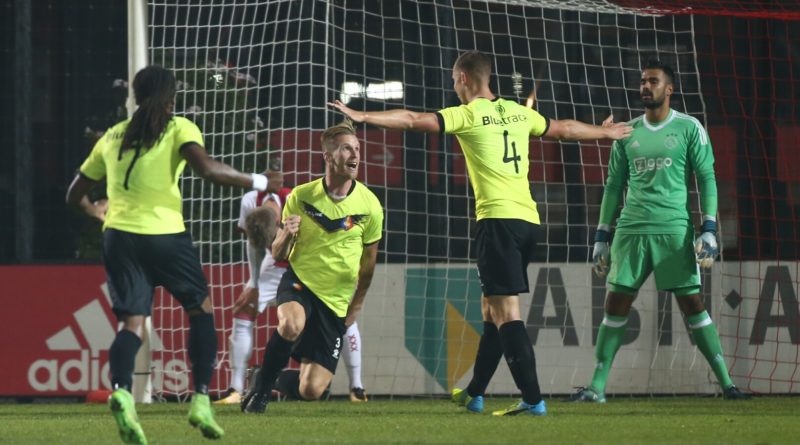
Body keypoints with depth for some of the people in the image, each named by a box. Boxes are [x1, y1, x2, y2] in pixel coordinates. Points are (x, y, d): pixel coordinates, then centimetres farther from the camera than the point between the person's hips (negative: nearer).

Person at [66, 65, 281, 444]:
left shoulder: (112, 137, 15)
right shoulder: (179, 129, 2)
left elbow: (75, 195, 21)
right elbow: (208, 169, -16)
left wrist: (99, 214, 42)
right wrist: (257, 182, -5)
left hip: (119, 235, 3)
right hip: (165, 234, -3)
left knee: (131, 322, 0)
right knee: (201, 308, 15)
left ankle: (121, 389, -29)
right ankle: (201, 400, 5)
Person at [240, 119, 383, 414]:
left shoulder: (369, 206, -6)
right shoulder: (301, 197, -6)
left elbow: (369, 259, 10)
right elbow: (278, 255, 0)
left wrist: (356, 306, 16)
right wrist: (286, 236, -22)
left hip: (336, 301, 1)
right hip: (299, 281, -1)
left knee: (311, 391, -6)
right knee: (291, 325, -40)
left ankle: (290, 380, 34)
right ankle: (262, 386, -13)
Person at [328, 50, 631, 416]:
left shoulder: (467, 115, -2)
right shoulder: (518, 112, 17)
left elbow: (412, 120, -10)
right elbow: (565, 128, 31)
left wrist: (362, 116, -7)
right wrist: (605, 132, 48)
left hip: (498, 218, -7)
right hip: (528, 218, 7)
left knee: (505, 311, -8)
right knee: (492, 308, 16)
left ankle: (533, 399, -15)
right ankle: (474, 394, 23)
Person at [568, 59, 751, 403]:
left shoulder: (689, 129, 2)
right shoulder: (627, 133, 13)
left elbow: (706, 179, 0)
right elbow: (614, 185, 16)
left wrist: (709, 230, -9)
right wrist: (601, 237, 13)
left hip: (674, 230, -3)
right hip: (630, 230, 3)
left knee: (692, 304, -6)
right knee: (616, 303, 0)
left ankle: (726, 383, -2)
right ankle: (597, 387, 4)